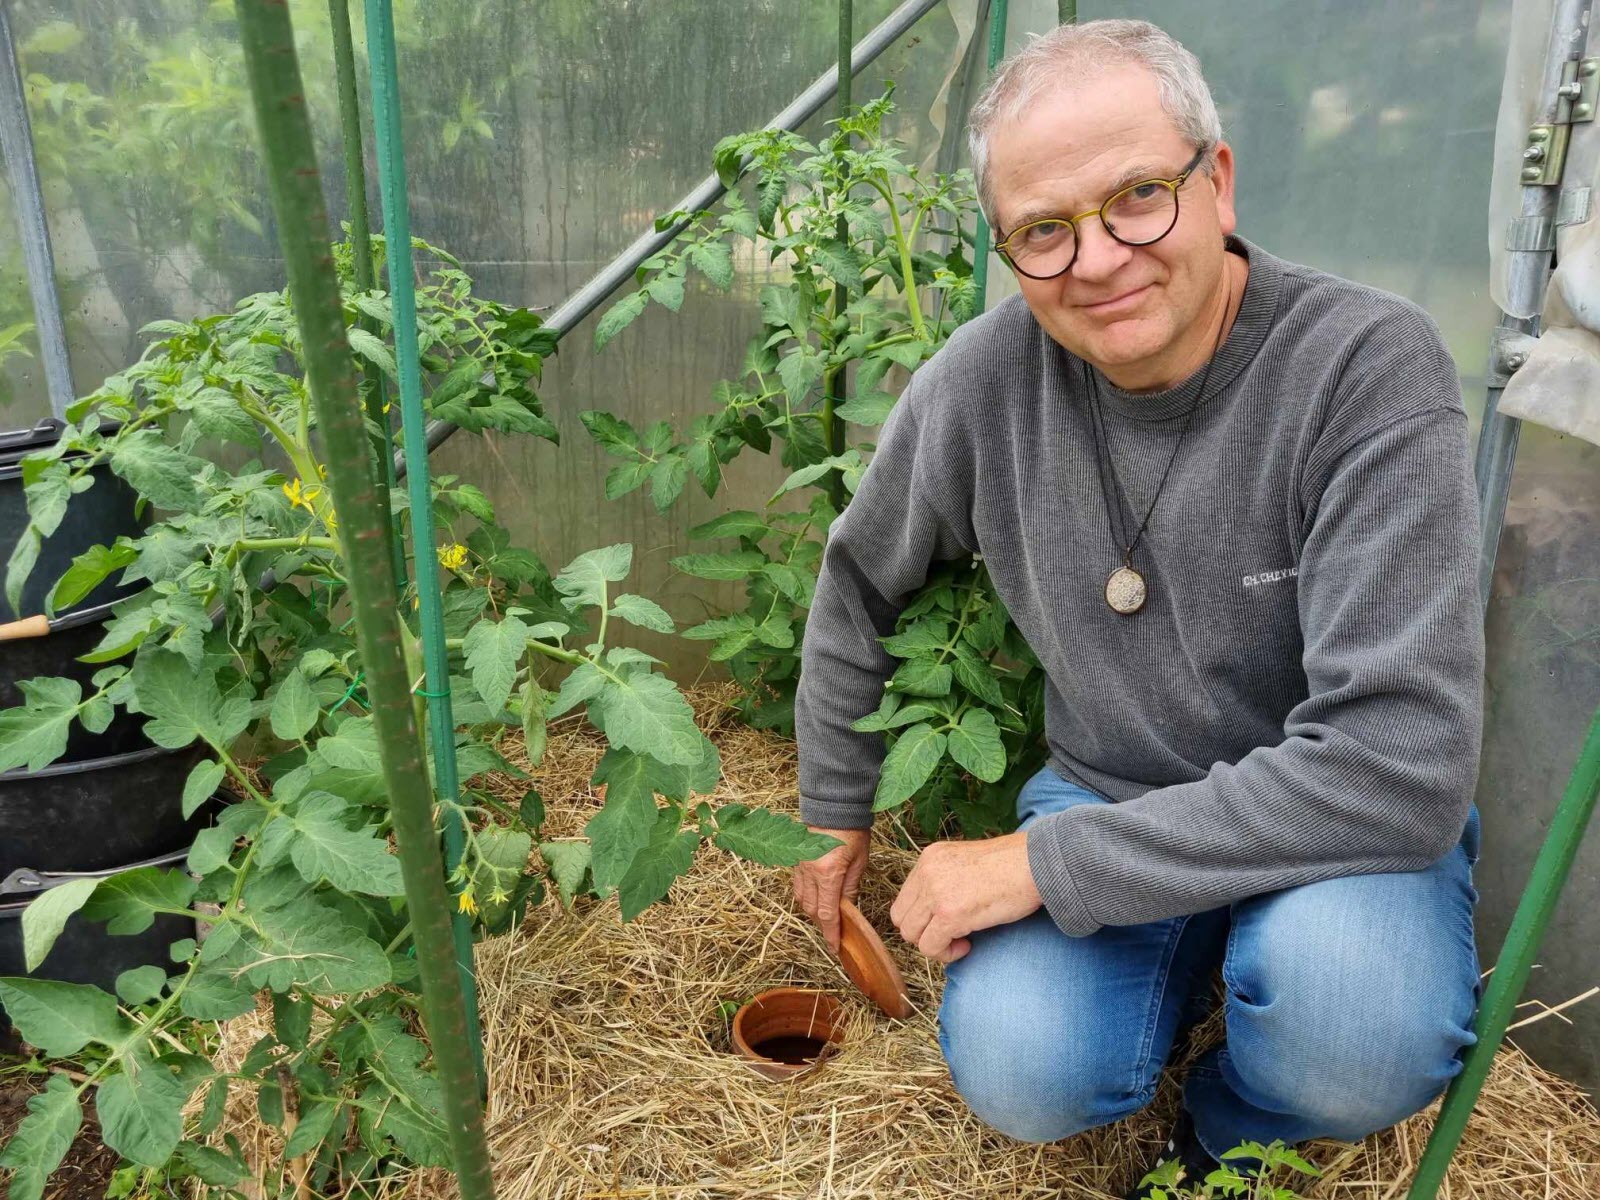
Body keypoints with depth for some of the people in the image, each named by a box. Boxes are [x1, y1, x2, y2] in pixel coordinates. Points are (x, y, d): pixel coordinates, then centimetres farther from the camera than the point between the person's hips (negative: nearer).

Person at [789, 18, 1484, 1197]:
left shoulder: (1372, 366, -23)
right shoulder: (986, 378, -12)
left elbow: (1399, 763, -29)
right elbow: (861, 587, 6)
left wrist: (1047, 861, -27)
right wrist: (834, 817, 13)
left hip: (1333, 826, -1)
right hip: (1105, 796, 2)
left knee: (1356, 1011, -34)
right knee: (1021, 1072, -23)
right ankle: (1186, 963, 13)